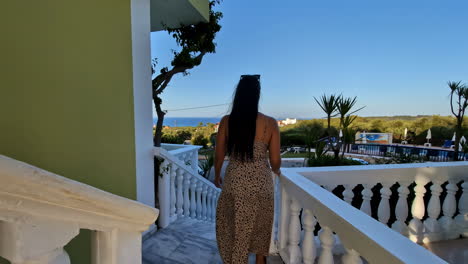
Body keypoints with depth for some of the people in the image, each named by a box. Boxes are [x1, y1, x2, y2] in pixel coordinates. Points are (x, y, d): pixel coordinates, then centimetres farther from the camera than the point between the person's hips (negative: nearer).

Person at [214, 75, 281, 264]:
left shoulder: (226, 121, -8)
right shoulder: (270, 123, -10)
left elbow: (219, 156, -1)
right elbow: (275, 162, -5)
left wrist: (217, 176, 17)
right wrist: (276, 171, 18)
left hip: (234, 182, 0)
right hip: (261, 183, 1)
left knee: (234, 229, 20)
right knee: (260, 229, 24)